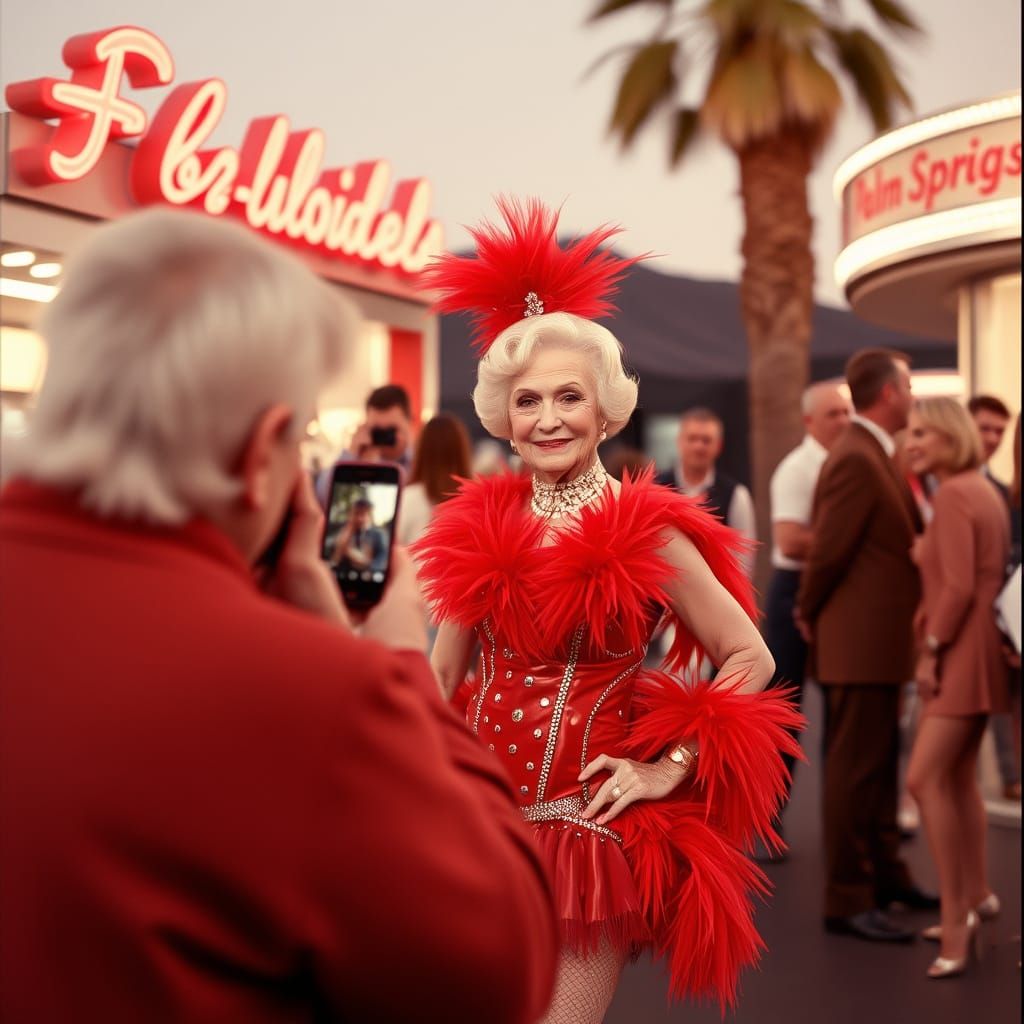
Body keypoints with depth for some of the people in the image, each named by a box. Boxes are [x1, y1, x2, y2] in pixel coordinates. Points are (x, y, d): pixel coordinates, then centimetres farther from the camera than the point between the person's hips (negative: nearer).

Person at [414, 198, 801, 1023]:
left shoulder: (647, 535, -5)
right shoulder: (479, 528, 4)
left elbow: (751, 658, 0)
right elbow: (440, 675, 10)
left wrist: (669, 768, -6)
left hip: (589, 824, -3)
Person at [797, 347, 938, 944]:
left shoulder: (877, 457, 13)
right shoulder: (856, 460, -19)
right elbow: (828, 552, -19)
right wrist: (811, 616, -6)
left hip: (881, 641, 10)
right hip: (862, 643, -10)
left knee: (881, 765, 20)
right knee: (856, 770, -3)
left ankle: (886, 874, 33)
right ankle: (848, 900, 4)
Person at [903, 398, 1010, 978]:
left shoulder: (952, 495, -14)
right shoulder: (983, 491, 15)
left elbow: (959, 586, -20)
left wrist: (932, 649, -14)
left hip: (964, 651, -11)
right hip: (979, 652, 11)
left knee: (927, 779, -13)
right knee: (958, 778, 18)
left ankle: (957, 917, -10)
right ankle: (976, 898, 29)